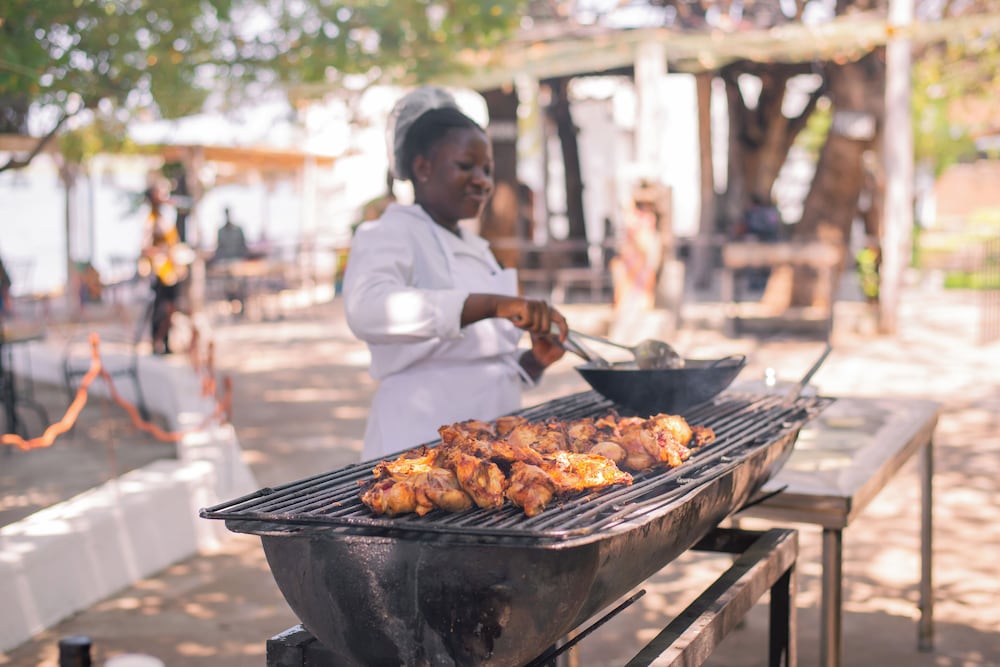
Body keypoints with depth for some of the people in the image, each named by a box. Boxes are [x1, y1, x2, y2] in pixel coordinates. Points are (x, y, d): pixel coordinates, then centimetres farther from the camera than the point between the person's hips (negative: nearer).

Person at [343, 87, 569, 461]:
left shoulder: (477, 250, 18)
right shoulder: (388, 234, -7)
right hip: (422, 441, -7)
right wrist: (493, 304, -38)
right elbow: (367, 309, -30)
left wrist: (533, 361, 3)